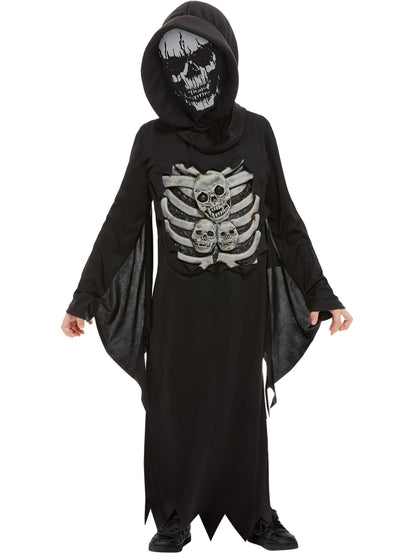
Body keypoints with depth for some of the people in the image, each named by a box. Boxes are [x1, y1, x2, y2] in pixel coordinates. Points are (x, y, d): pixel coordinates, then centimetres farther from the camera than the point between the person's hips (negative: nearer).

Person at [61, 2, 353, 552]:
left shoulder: (256, 131, -3)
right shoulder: (153, 139, -6)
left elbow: (285, 218, 2)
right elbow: (122, 223, -1)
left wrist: (321, 294, 1)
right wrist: (84, 299, -2)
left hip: (244, 299, 1)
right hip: (178, 301, -1)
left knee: (242, 405, 13)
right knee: (175, 407, 9)